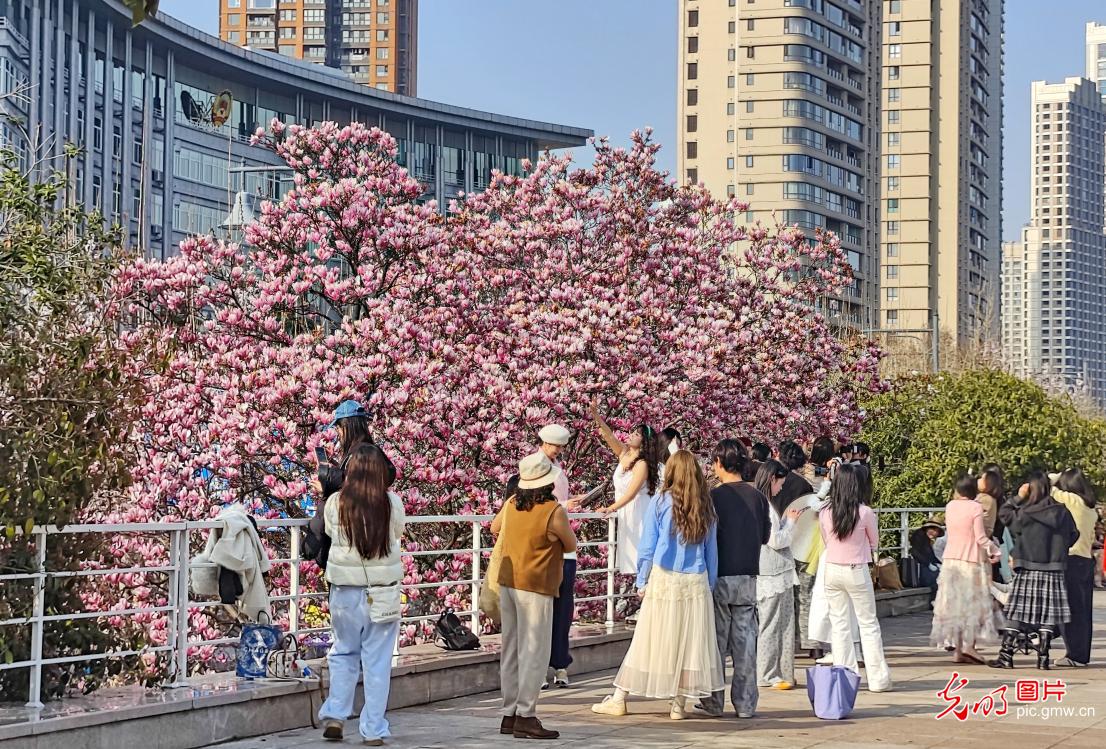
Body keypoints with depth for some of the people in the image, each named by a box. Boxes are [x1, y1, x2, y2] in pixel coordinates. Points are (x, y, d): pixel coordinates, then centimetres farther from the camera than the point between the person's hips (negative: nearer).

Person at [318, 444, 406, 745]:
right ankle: (373, 730, 8)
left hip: (345, 591, 1)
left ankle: (334, 715, 9)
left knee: (343, 653, 19)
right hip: (383, 593, -1)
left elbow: (330, 533, 5)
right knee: (377, 661, 6)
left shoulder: (335, 503, -8)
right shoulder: (393, 504, -8)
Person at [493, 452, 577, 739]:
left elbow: (495, 527, 23)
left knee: (511, 651, 12)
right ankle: (525, 716, -6)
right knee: (534, 653, -3)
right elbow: (571, 546, -1)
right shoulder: (554, 511, -15)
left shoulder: (511, 504, 3)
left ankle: (510, 714, 17)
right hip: (535, 587, -7)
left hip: (508, 583, 7)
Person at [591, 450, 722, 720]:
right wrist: (710, 584, 13)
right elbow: (712, 551, 8)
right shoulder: (706, 507, 5)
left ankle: (619, 699, 9)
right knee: (689, 643, 6)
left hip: (663, 580, -2)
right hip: (696, 583, 2)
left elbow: (648, 547, -1)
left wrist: (642, 583, 6)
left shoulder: (661, 502, -3)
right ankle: (679, 704, 6)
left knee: (647, 642, 3)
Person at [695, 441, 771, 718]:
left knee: (716, 641, 4)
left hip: (720, 577, -3)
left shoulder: (714, 496, -10)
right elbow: (765, 536, 11)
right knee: (745, 641, 7)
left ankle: (713, 702, 8)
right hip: (748, 576, 3)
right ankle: (745, 703, 9)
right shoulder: (758, 497, 2)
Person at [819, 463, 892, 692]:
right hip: (857, 572, -3)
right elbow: (874, 542, 2)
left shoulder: (825, 513, -5)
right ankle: (878, 678, 9)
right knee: (868, 624, 7)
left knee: (839, 625, 10)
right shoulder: (865, 513, -13)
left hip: (832, 570, 3)